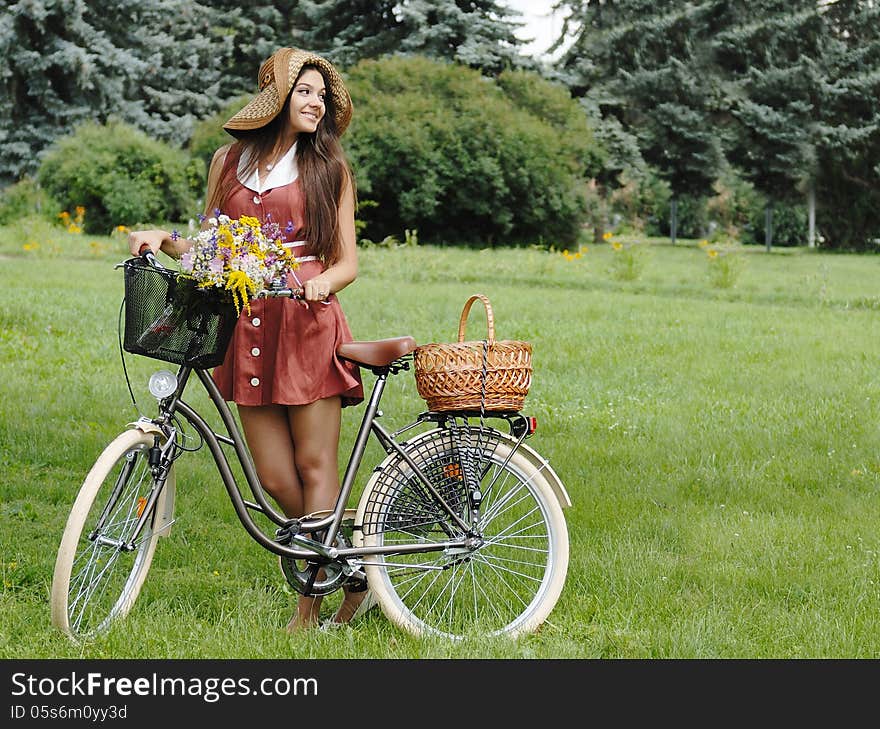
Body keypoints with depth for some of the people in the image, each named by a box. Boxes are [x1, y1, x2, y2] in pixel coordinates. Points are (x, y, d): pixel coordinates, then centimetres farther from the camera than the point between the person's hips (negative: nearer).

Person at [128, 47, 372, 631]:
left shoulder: (329, 166, 7)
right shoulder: (230, 161, 14)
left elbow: (348, 261, 3)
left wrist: (322, 282, -18)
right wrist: (164, 241, -1)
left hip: (308, 324, -3)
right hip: (248, 327, 3)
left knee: (315, 466, -4)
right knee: (276, 479, 0)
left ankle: (312, 598, 6)